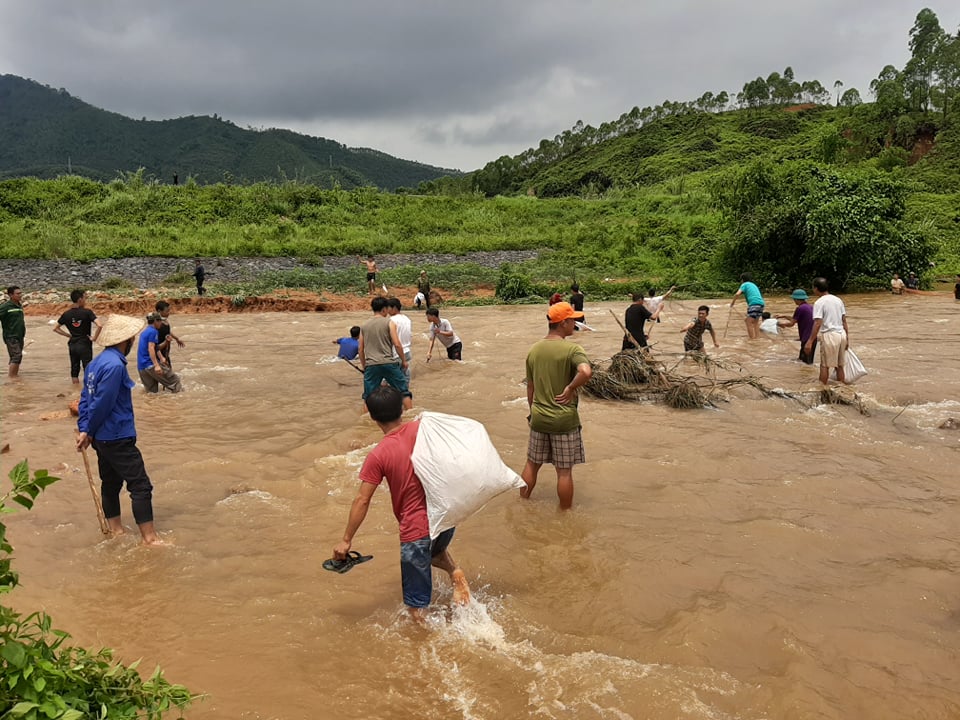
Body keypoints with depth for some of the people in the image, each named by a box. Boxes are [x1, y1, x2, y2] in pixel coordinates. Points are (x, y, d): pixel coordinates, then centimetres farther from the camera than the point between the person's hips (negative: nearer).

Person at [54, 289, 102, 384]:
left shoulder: (66, 314, 1)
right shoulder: (87, 312, -13)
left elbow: (55, 328, 7)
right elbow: (99, 325, -24)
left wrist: (68, 335, 8)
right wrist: (94, 337, -12)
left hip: (72, 345, 5)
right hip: (85, 345, -5)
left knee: (74, 369, 13)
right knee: (88, 369, 2)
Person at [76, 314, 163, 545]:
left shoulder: (96, 362, 10)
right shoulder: (114, 365, -21)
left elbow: (86, 398, 9)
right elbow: (102, 404, -21)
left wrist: (84, 429, 4)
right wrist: (88, 432, -7)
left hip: (103, 438, 10)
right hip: (118, 438, -10)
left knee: (111, 483, 19)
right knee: (140, 485, -5)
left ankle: (116, 530, 30)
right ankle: (149, 537, -2)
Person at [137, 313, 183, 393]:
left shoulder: (144, 332, 21)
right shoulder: (153, 331, -8)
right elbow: (151, 348, -18)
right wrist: (156, 365, -25)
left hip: (141, 367, 9)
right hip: (151, 364, -9)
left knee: (152, 391, 11)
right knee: (174, 380, -5)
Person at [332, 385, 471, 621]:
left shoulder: (378, 456, -17)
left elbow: (362, 500, -13)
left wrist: (346, 540, -3)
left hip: (416, 530, -5)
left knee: (417, 606, 11)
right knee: (434, 550, 37)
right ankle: (455, 571, 12)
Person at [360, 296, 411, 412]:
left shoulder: (364, 325, 10)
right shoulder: (388, 322, -1)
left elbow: (360, 349, 13)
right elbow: (397, 345, -8)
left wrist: (363, 365, 25)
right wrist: (404, 360, 4)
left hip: (371, 365, 3)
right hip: (389, 363, -3)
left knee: (368, 397, 11)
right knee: (404, 391, 8)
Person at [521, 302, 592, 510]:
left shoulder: (534, 350, 4)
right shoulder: (572, 349, -15)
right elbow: (586, 372, -36)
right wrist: (571, 388, -19)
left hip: (538, 418, 6)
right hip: (564, 420, -6)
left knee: (532, 464, 20)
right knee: (564, 471, 7)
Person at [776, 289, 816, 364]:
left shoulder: (800, 308, -14)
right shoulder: (810, 307, 13)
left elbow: (791, 323, -8)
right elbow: (796, 319, 24)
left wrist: (782, 323, 9)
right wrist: (784, 316, 27)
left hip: (807, 339, -9)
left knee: (807, 363, -6)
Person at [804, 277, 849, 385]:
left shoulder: (819, 302, -10)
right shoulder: (838, 300, 10)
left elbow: (817, 324, -18)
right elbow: (844, 321, 11)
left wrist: (810, 341, -19)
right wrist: (847, 338, 17)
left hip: (829, 335, -7)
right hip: (841, 334, 7)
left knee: (824, 365, 3)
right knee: (839, 365, 15)